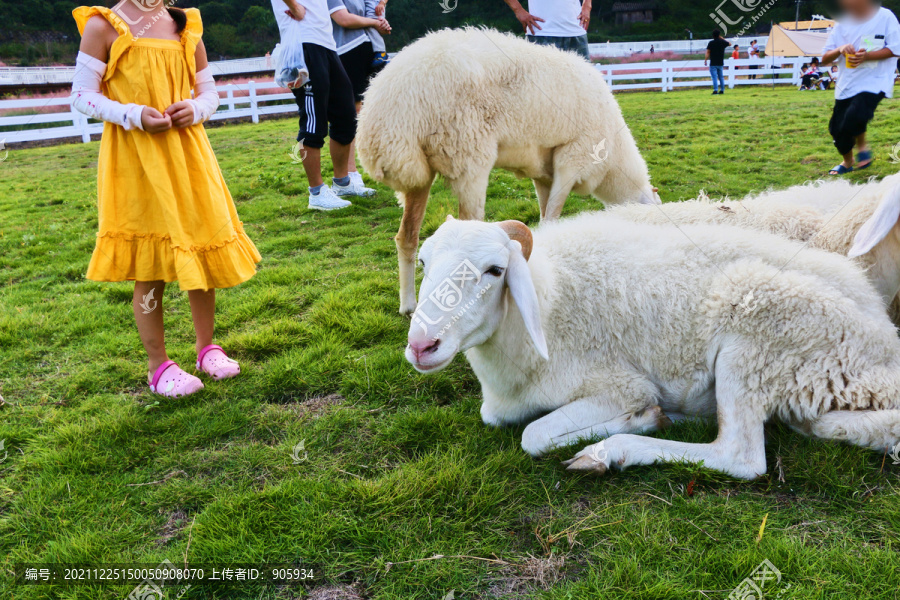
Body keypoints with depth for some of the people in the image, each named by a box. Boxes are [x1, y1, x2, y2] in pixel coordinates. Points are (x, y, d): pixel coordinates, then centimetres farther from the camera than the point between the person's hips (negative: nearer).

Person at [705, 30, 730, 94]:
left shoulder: (711, 43, -7)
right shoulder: (722, 42, 2)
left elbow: (708, 52, -11)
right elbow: (729, 44, 23)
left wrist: (705, 60, -6)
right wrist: (722, 38, 24)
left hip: (713, 63, -4)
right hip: (721, 63, 4)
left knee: (714, 77, -7)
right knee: (721, 77, 14)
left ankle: (715, 90, -15)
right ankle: (722, 90, 17)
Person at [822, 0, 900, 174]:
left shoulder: (885, 16, -5)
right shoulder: (843, 23, 6)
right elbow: (825, 59, 5)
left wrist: (866, 56, -22)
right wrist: (840, 49, -16)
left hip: (874, 82, -5)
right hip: (846, 85, 5)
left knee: (855, 115, -29)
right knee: (837, 127, 6)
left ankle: (862, 146, 3)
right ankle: (847, 162, 33)